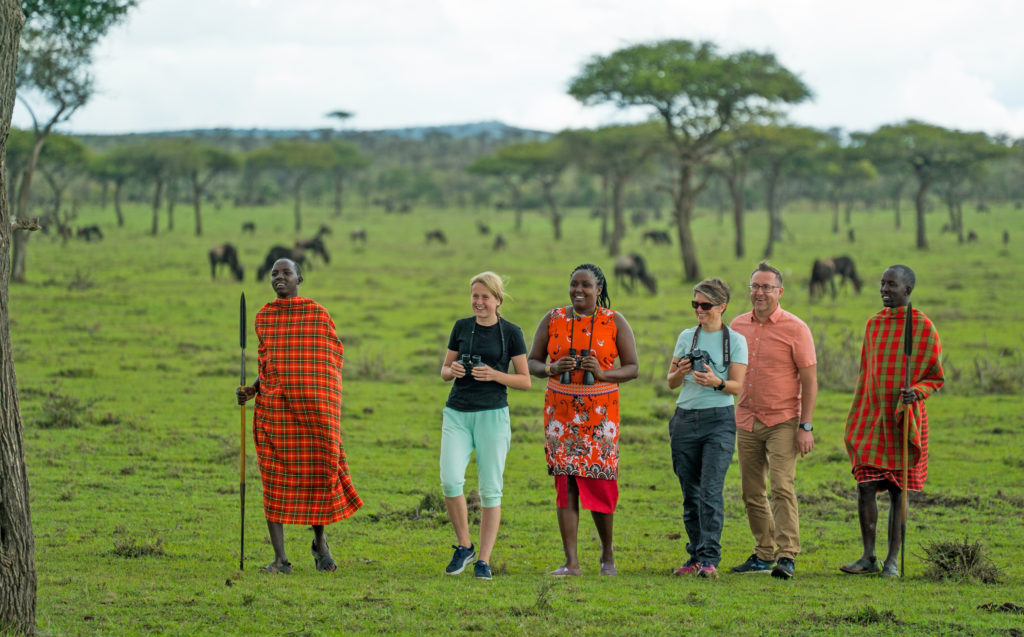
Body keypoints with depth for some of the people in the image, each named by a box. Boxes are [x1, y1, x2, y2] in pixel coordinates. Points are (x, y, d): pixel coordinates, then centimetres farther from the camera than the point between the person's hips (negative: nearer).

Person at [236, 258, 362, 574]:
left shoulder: (319, 315, 1)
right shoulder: (263, 317, 9)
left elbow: (332, 361, 4)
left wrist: (330, 411, -2)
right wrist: (252, 389, -1)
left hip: (314, 406, -2)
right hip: (274, 406, 2)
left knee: (318, 473, -1)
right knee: (275, 479, -3)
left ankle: (319, 540, 26)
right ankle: (280, 558, 1)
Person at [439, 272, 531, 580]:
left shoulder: (511, 333, 0)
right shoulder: (461, 327, 9)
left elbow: (525, 381, 1)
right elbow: (444, 370, 16)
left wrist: (494, 374, -15)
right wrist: (452, 370, -7)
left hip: (492, 415, -2)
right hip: (457, 414, 2)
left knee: (490, 490, -1)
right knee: (450, 479, -15)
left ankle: (484, 560, 6)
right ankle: (463, 546, 4)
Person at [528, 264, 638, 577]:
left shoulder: (614, 322, 1)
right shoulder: (552, 320, 4)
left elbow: (632, 368, 2)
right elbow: (532, 363, 8)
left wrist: (603, 374, -17)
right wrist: (553, 369, -13)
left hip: (600, 413, -1)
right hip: (561, 411, 1)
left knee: (600, 484, -2)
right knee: (565, 483, -3)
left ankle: (607, 554, 22)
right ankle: (571, 562, -1)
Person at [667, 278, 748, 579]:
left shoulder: (735, 340, 2)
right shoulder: (686, 337, 12)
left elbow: (737, 385, -4)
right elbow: (671, 382, 12)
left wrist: (717, 382, -24)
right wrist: (681, 373, -10)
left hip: (718, 420, -4)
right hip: (685, 419, 4)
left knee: (711, 491, -13)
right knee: (690, 493, 6)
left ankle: (709, 558, -15)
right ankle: (695, 556, 14)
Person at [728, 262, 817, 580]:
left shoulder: (795, 329, -6)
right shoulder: (738, 326, 8)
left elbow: (809, 380, -6)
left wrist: (806, 427, -12)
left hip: (782, 422, -5)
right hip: (747, 422, 5)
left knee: (782, 488, -13)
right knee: (751, 493, 7)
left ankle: (787, 557, -13)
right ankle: (764, 554, 17)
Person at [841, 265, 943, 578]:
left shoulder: (923, 327, -4)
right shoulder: (874, 324, 11)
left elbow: (935, 378, 1)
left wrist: (916, 391, -20)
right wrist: (855, 418, 17)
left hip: (905, 420, -4)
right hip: (872, 417, 4)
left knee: (899, 491, 0)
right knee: (865, 487, -3)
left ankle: (892, 560, 6)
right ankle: (868, 557, 6)